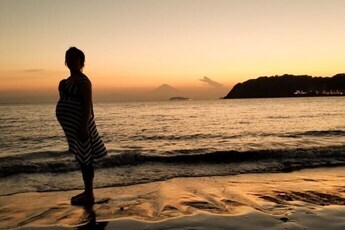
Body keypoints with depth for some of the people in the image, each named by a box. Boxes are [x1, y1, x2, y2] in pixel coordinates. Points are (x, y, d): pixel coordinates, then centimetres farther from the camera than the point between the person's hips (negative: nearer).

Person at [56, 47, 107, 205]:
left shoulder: (83, 81, -13)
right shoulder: (70, 80, 16)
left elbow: (87, 105, -20)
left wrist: (83, 126, -25)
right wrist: (62, 89, 10)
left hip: (79, 124, -10)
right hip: (72, 125, 10)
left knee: (84, 158, -4)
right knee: (83, 158, 14)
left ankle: (89, 195, 5)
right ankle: (87, 192, 23)